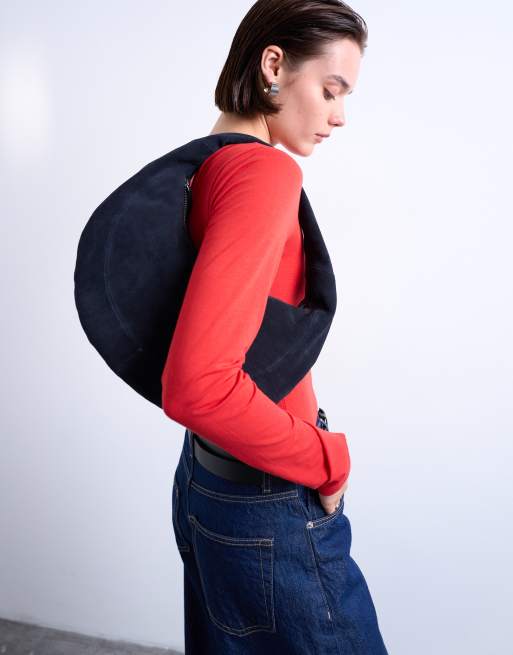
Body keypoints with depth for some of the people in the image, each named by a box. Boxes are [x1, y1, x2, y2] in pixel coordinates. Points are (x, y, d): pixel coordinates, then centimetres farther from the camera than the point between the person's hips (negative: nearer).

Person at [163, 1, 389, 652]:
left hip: (206, 476, 9)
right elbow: (196, 385, -32)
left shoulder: (204, 166, 6)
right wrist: (326, 460, -16)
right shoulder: (266, 170, -21)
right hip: (271, 503, -9)